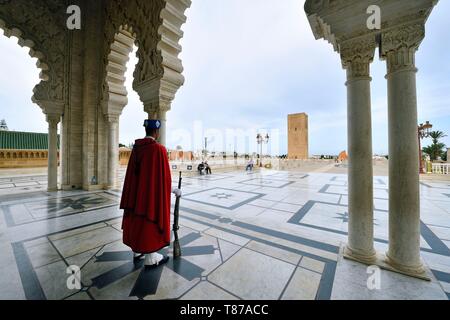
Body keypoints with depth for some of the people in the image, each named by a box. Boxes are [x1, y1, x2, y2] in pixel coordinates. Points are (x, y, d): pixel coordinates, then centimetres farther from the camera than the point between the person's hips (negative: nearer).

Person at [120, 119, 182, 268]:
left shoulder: (136, 148, 2)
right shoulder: (159, 149, -20)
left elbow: (132, 172, 8)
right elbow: (164, 175, -19)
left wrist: (136, 189, 19)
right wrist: (174, 190, -5)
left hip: (137, 192, 7)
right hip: (153, 194, -7)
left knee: (137, 221, 20)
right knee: (150, 223, 7)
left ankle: (137, 251, 38)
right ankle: (150, 258, 23)